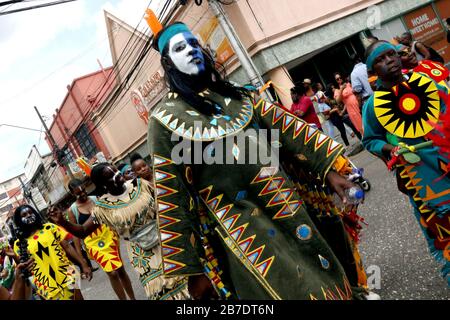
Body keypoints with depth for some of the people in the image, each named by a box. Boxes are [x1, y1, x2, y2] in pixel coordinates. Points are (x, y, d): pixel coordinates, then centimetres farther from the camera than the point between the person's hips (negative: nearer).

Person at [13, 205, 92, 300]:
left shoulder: (49, 227, 5)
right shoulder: (19, 244, 2)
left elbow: (67, 247, 3)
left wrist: (83, 264, -3)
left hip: (66, 275, 1)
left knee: (78, 297, 2)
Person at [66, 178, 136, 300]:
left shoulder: (95, 198, 1)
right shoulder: (72, 210, -5)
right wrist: (80, 256, -6)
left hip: (109, 236, 3)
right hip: (94, 244, -3)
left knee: (121, 270, 9)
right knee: (112, 273, -4)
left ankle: (132, 298, 22)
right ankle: (124, 299, 13)